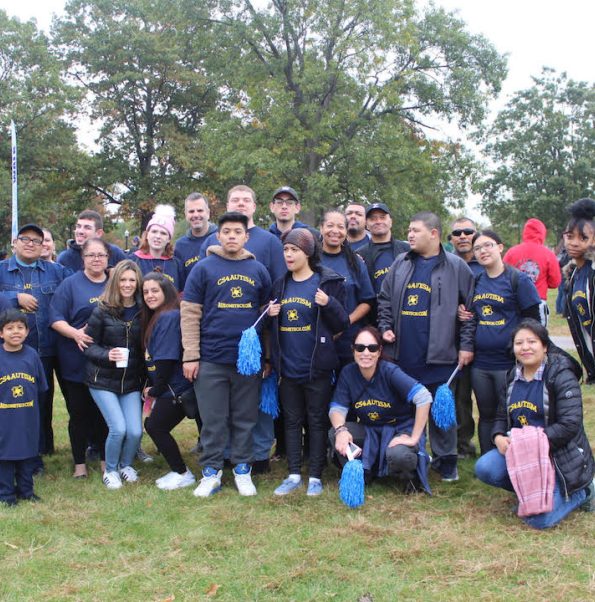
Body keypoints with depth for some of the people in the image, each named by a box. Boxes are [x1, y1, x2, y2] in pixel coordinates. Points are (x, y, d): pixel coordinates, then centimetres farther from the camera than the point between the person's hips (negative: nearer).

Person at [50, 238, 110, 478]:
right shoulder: (70, 284, -1)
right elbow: (56, 318, -5)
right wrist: (75, 333, -22)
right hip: (77, 362, -2)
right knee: (79, 412, 4)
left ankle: (105, 459, 21)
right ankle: (79, 463, 16)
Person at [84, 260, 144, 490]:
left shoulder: (142, 311, 0)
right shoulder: (102, 311, -6)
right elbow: (89, 345, -3)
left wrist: (146, 377, -1)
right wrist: (106, 355, -22)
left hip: (131, 382, 2)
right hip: (103, 380, -2)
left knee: (135, 431, -8)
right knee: (118, 428, -14)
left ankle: (125, 464, 24)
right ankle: (110, 470, 15)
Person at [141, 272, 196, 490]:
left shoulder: (169, 317, -16)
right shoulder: (155, 317, 15)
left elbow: (166, 358, -21)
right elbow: (152, 357, 15)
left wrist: (155, 390, -11)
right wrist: (151, 386, 4)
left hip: (175, 388, -9)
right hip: (167, 387, 9)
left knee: (155, 427, -4)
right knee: (153, 425, 12)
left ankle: (182, 474, 8)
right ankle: (178, 470, 21)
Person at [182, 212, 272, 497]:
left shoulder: (258, 270, 9)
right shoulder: (204, 268, 1)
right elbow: (190, 314, -2)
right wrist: (190, 356, -7)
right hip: (211, 360, -2)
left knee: (245, 419, 10)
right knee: (213, 421, 5)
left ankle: (242, 469, 22)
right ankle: (211, 472, 17)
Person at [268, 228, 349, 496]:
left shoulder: (328, 282, -5)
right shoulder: (280, 285, 10)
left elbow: (342, 325, -6)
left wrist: (329, 304, -23)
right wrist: (271, 314, -2)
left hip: (317, 367, -5)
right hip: (287, 366, 5)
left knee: (317, 421, 5)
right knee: (292, 421, 11)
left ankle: (315, 477, 15)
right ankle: (294, 475, 19)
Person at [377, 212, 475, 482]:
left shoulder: (456, 267, -3)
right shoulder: (400, 264, 10)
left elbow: (469, 308, -3)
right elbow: (384, 299, 16)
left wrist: (466, 344, -7)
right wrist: (385, 327, 3)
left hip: (439, 355, -4)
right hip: (402, 354, 4)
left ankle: (445, 460, 18)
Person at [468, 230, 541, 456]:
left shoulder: (518, 280, -5)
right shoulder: (475, 281, 10)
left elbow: (532, 320, -6)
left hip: (508, 363, -5)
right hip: (480, 363, 5)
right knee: (486, 415, 14)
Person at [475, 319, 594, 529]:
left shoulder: (562, 376, -13)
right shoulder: (513, 377, 7)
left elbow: (569, 426, -20)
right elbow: (502, 416, 14)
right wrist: (499, 437, -9)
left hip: (558, 456, -6)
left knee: (538, 519, -18)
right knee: (484, 468, -20)